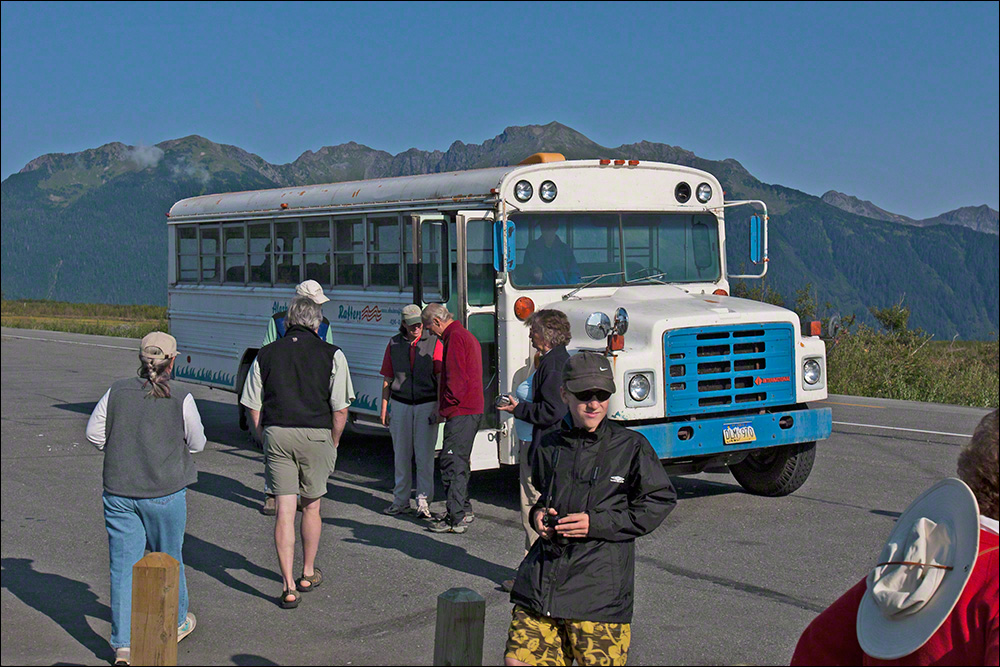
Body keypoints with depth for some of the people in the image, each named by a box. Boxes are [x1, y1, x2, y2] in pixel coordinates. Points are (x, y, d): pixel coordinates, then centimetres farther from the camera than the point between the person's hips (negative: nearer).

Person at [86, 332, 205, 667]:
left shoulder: (117, 392, -3)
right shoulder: (181, 399, -10)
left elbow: (94, 432, 5)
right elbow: (197, 443, 0)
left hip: (119, 492, 2)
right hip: (166, 492, -2)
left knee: (123, 566, 5)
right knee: (169, 560, 18)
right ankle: (176, 623, 37)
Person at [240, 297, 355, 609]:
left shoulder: (265, 355, 8)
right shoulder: (331, 355, 0)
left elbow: (254, 410, 6)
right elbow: (340, 410, -4)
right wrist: (333, 444, 9)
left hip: (276, 434, 1)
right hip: (316, 435, -1)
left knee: (284, 511, 1)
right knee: (311, 507, 16)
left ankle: (289, 586, -3)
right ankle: (308, 574, 30)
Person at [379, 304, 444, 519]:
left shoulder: (434, 343, -1)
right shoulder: (394, 344, 6)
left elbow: (440, 378, -3)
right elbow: (387, 379, 10)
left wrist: (439, 408, -9)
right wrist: (384, 408, 7)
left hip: (426, 405, -3)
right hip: (400, 404, 3)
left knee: (424, 456, -4)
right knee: (401, 455, 9)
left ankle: (424, 501, 1)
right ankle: (401, 500, 18)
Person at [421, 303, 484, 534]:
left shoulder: (454, 337, -13)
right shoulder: (467, 336, 20)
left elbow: (456, 380, -20)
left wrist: (443, 410, -11)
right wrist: (445, 408, 20)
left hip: (460, 413, -11)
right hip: (473, 410, 11)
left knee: (452, 463, -9)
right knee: (459, 462, 19)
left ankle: (455, 519, -9)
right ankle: (464, 509, 29)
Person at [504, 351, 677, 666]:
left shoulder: (631, 447, -3)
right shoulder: (549, 447, 10)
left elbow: (660, 501, -2)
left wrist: (598, 523, -10)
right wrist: (538, 514, 3)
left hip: (599, 592, -4)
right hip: (539, 584, 4)